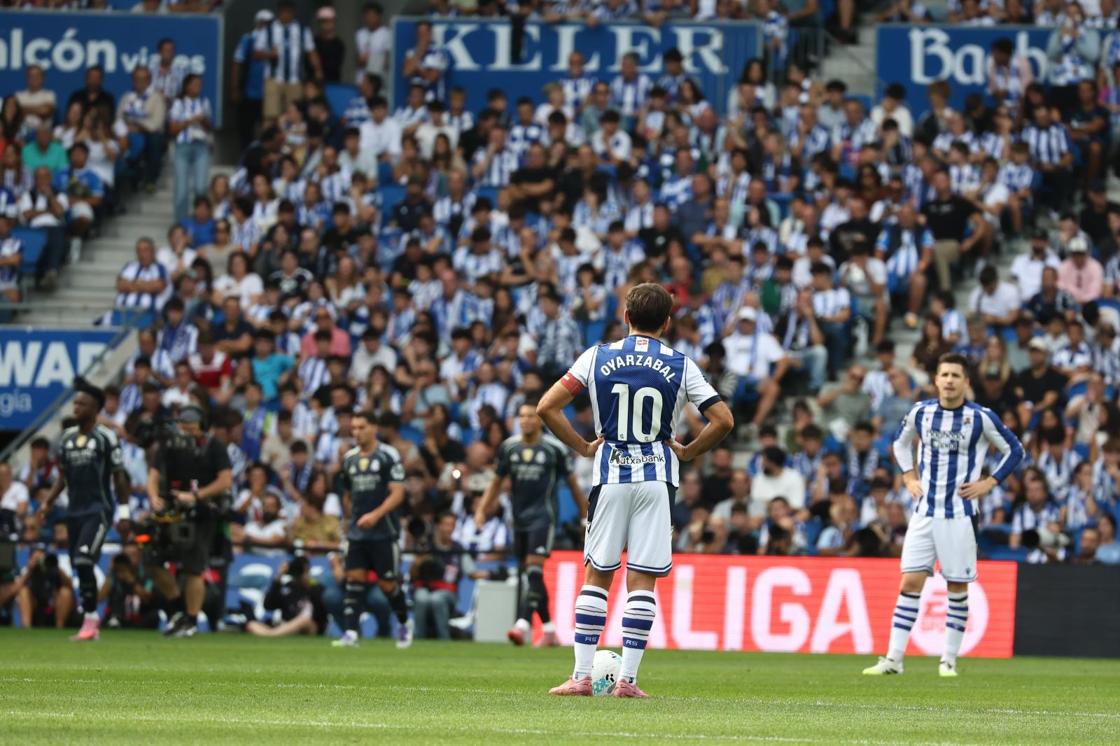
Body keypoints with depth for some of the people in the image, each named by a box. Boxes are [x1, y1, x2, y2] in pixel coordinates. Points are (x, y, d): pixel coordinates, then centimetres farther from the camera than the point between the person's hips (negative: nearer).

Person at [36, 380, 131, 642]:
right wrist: (47, 503, 7)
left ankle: (90, 618, -13)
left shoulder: (106, 437, -6)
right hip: (74, 510, 6)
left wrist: (124, 514, -7)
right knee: (80, 568, 7)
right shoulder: (67, 437, 11)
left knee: (83, 561, -20)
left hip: (98, 510, -6)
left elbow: (119, 478, -4)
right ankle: (92, 621, 17)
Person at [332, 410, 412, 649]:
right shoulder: (349, 458, 10)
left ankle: (404, 623, 25)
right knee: (354, 578, -7)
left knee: (388, 583, 0)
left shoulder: (388, 455, -7)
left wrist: (375, 515, -24)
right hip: (357, 531, 5)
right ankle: (350, 633, -12)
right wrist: (355, 517, 15)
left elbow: (397, 494, -13)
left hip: (384, 532, -5)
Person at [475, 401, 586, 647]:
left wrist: (585, 515, 7)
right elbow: (497, 481, 17)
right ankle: (548, 628, 19)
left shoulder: (554, 449, -4)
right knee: (527, 574, 8)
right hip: (520, 517, 5)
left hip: (543, 516, -5)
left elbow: (572, 482, 5)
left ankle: (523, 623, -26)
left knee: (534, 570, -18)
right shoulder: (509, 447, 7)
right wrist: (482, 509, 8)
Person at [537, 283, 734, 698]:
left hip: (610, 475, 0)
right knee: (641, 580, 1)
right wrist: (688, 453, 9)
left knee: (597, 575, 7)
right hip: (657, 476, 0)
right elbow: (723, 420, -4)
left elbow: (547, 407, -3)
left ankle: (582, 676, 4)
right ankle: (627, 679, -3)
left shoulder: (597, 358, 2)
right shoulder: (681, 367, 0)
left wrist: (582, 447, 7)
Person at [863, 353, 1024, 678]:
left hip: (960, 514, -2)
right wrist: (909, 477, 11)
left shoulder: (981, 418, -6)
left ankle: (949, 660, 11)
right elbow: (902, 442, 24)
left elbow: (1015, 450, 4)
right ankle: (893, 659, -2)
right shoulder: (920, 412, 4)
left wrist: (989, 483, -3)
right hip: (925, 512, 2)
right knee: (911, 582, -3)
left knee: (957, 587, 1)